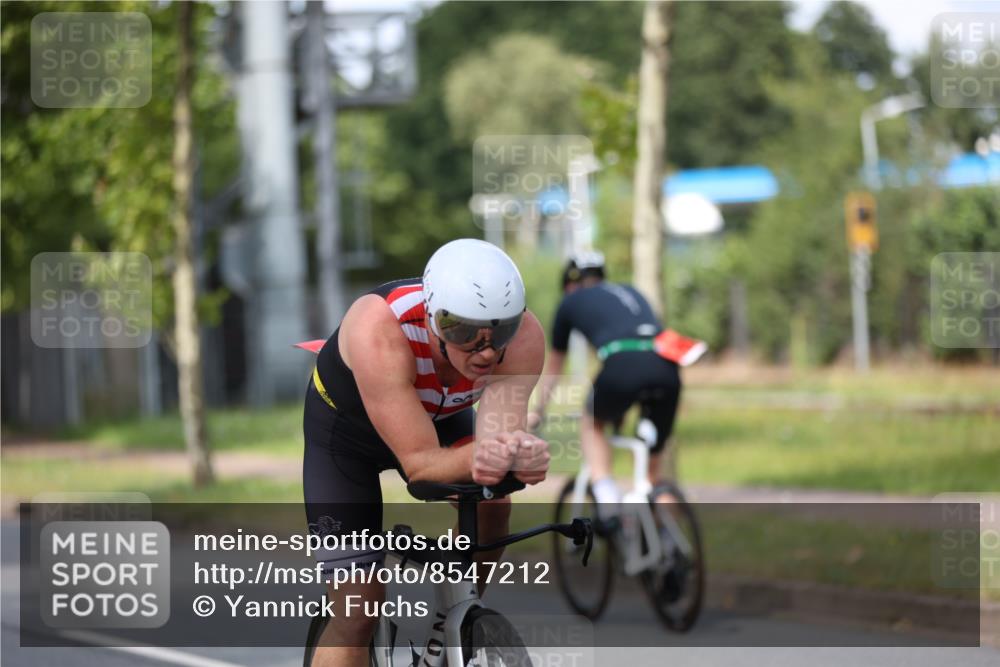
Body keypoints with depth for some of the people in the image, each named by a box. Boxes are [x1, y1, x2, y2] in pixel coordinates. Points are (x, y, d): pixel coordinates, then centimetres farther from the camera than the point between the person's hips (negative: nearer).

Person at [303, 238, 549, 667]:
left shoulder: (523, 337, -33)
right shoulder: (379, 332, -44)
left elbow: (499, 430, -39)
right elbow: (419, 462, -43)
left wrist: (521, 453, -62)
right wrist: (476, 458, -63)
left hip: (441, 416, 4)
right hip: (346, 427, -4)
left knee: (490, 503, -22)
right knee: (358, 608, -10)